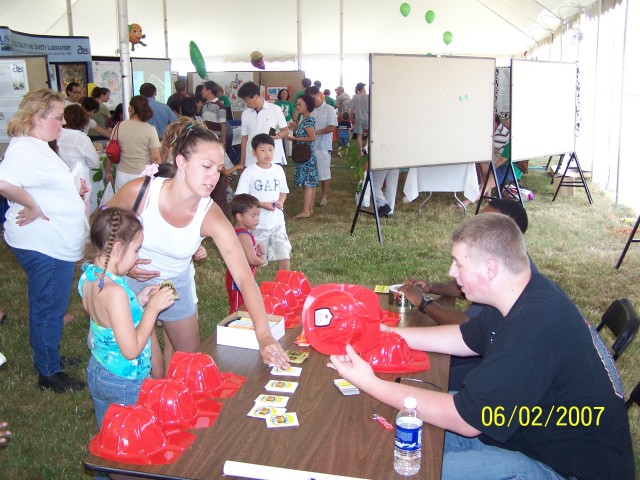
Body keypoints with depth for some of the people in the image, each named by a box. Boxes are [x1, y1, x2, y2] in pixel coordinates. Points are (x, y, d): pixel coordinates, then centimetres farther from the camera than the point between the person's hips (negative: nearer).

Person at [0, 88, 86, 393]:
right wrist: (33, 208, -27)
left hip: (56, 243, 10)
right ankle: (48, 374, 18)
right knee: (47, 308, 3)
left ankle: (50, 355, 39)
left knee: (51, 306, 22)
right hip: (42, 245, -10)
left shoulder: (38, 147, 12)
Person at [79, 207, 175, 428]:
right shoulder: (115, 292, -31)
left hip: (96, 372, 8)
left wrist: (138, 300, 3)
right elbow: (131, 349, -26)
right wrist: (153, 307, -21)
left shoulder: (88, 277, -4)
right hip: (125, 384, -8)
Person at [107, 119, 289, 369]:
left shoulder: (210, 217, -27)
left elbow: (244, 278, -35)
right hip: (130, 281, -2)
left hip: (176, 285, 2)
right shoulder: (140, 191, -28)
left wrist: (264, 335, -46)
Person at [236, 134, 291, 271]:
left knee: (283, 253, 7)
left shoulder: (278, 170, 4)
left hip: (277, 221, 4)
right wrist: (262, 204, -20)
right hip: (257, 223, -4)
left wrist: (281, 202, -5)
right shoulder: (249, 172, -10)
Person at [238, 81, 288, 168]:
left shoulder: (275, 109, 0)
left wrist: (277, 135, -19)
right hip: (252, 161, 3)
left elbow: (285, 131, 4)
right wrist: (242, 161, 10)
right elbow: (244, 138, 13)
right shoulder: (245, 114, 9)